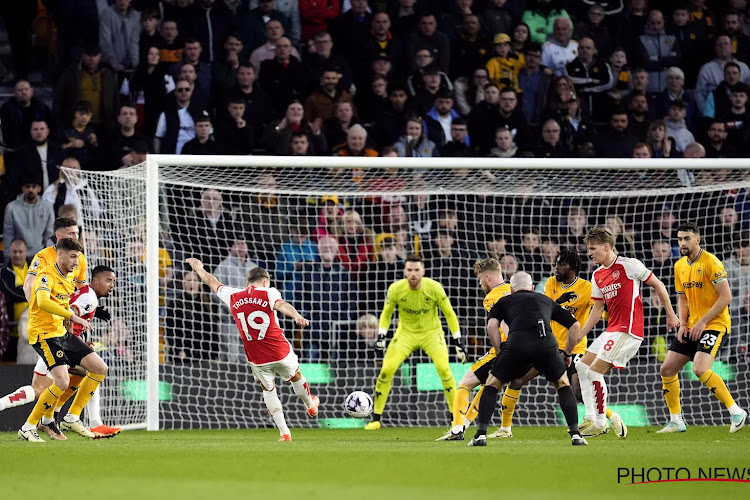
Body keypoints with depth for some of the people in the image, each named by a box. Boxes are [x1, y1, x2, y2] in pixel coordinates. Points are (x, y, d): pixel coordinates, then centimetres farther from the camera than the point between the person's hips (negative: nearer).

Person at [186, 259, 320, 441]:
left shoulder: (233, 297, 4)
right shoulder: (268, 293, -6)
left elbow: (212, 282, 21)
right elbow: (281, 305, -29)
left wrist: (198, 268, 40)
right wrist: (296, 316, -49)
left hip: (256, 358, 2)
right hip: (280, 351, -2)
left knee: (268, 390, 18)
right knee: (296, 377, 26)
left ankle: (284, 432, 11)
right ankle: (311, 406, 51)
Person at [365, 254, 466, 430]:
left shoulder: (434, 288, -19)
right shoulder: (396, 289, -16)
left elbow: (449, 313, -6)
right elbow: (386, 313, 1)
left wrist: (457, 341, -7)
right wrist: (381, 335, -12)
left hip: (431, 332, -1)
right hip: (406, 333, 1)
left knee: (444, 368, -22)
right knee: (386, 370, -14)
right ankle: (376, 419, -1)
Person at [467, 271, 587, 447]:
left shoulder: (504, 301, 29)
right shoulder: (546, 301, 36)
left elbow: (492, 325, 9)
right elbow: (575, 325, 33)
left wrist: (499, 351, 16)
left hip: (517, 343, -1)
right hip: (546, 343, 1)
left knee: (492, 384, 20)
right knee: (562, 383, 26)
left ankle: (481, 434, 8)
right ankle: (575, 434, 15)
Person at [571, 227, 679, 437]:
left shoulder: (629, 265, -9)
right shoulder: (597, 275, 14)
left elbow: (657, 285, -2)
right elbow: (597, 310, 19)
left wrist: (670, 314, 0)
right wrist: (578, 336, 12)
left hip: (628, 329, -9)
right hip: (612, 329, 9)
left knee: (594, 371, -14)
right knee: (582, 367, 6)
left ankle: (601, 423, -6)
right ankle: (590, 418, 7)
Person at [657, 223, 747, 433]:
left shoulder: (711, 262, -14)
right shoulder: (680, 266, 10)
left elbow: (726, 297, -16)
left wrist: (703, 322, -17)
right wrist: (683, 324, 4)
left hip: (714, 323, -8)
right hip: (692, 326, 8)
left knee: (700, 369, -26)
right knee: (667, 369, 2)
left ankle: (736, 412, -14)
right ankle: (676, 420, 14)